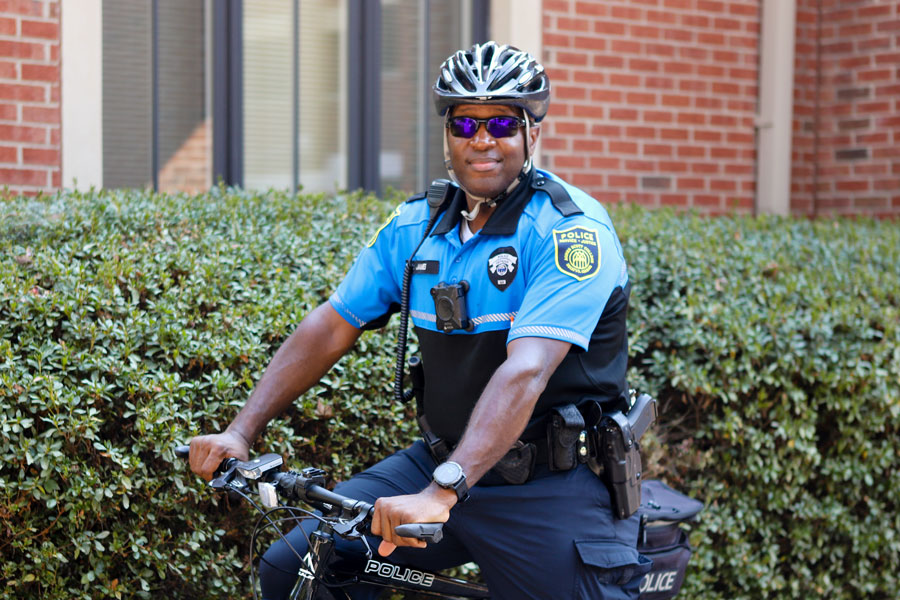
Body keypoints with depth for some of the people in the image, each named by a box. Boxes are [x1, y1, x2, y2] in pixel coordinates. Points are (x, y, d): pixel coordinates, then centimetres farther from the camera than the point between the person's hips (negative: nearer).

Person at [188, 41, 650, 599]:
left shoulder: (572, 230, -17)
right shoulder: (416, 226, 4)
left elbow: (525, 371, -29)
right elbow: (328, 328, 5)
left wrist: (442, 492, -40)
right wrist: (241, 432, -5)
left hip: (548, 489, -5)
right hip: (440, 461, 5)